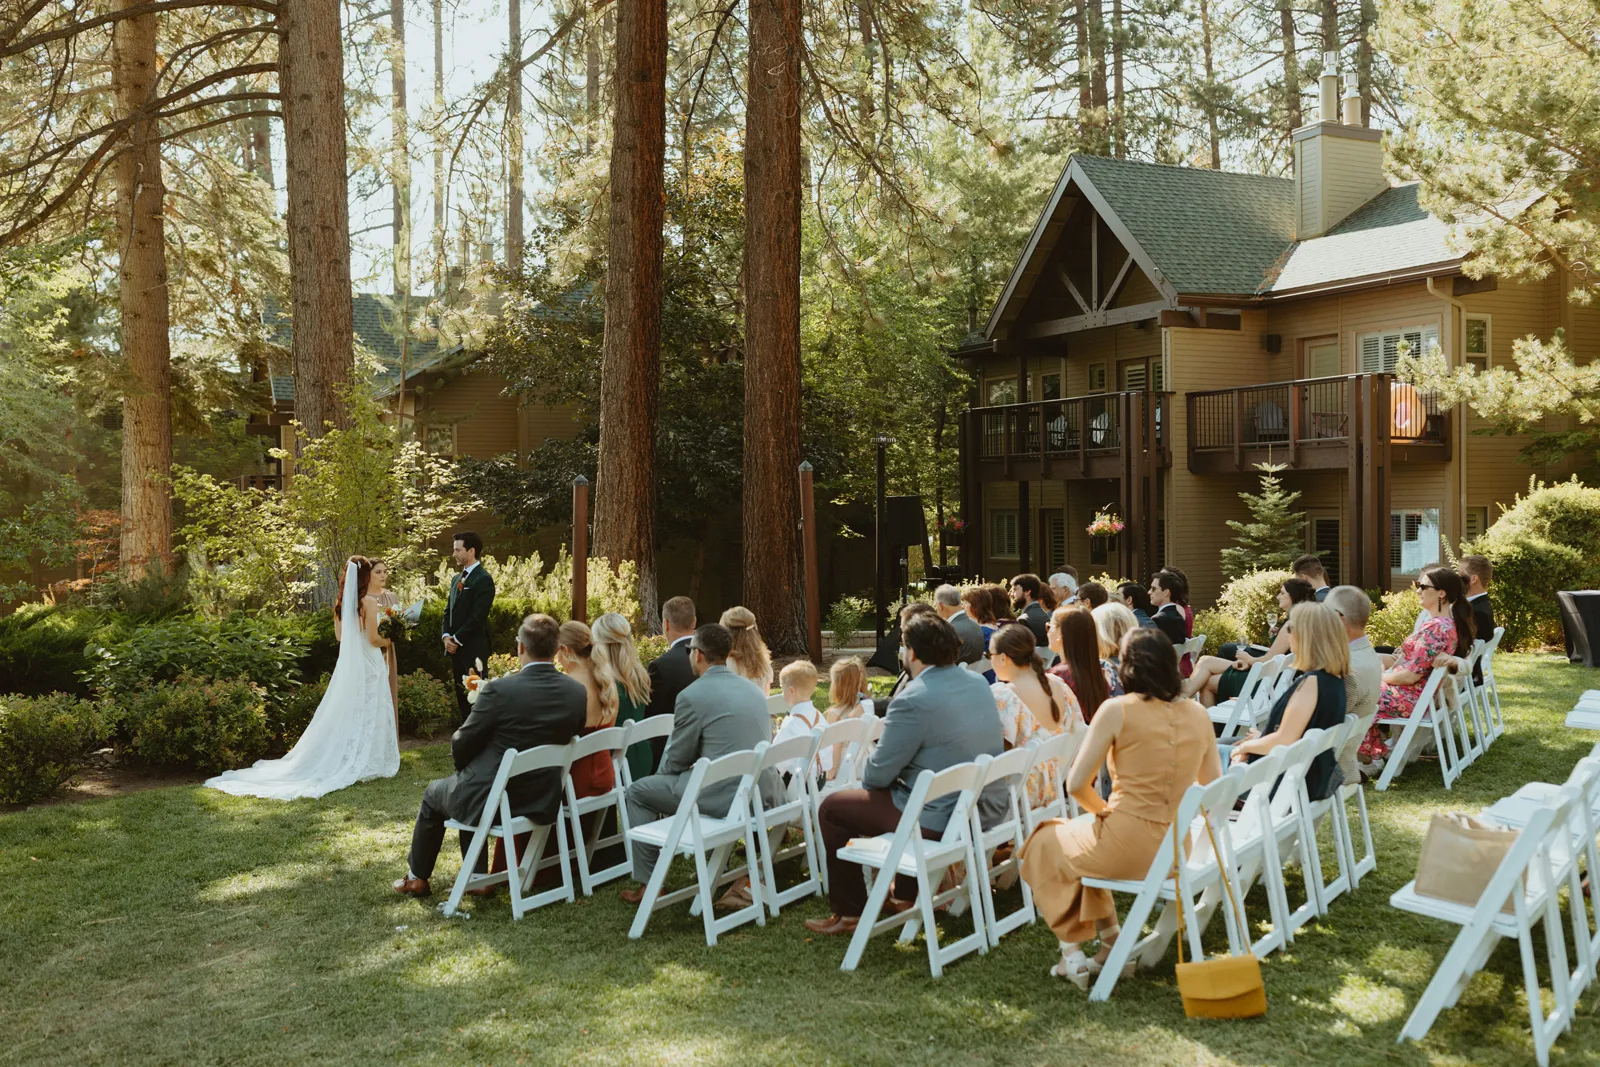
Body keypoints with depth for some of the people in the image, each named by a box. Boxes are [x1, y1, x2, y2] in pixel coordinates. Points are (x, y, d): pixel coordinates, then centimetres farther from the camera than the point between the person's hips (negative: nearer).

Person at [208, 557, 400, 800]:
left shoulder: (341, 603, 7)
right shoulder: (369, 602, -15)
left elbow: (339, 635, 16)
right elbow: (373, 639, -14)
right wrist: (389, 641, 5)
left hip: (346, 663, 7)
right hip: (368, 665, -6)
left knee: (344, 713, 12)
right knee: (368, 715, 0)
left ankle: (338, 762, 14)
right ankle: (366, 764, 4)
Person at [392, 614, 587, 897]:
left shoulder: (499, 690, -24)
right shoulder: (578, 692, -10)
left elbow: (461, 745, -12)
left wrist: (461, 760, 12)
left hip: (488, 801, -5)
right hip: (544, 802, 5)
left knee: (434, 792, 27)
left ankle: (417, 878, 42)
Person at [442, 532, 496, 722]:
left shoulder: (483, 580, -11)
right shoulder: (457, 579, 16)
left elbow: (477, 616, -17)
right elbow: (448, 611, 17)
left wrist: (456, 639, -12)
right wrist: (446, 636, 1)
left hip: (473, 649, -8)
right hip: (456, 648, 8)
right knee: (461, 696, 10)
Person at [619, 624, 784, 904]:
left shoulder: (692, 695, -9)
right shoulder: (754, 689, 12)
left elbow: (677, 759, -1)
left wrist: (661, 774, 22)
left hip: (724, 796, -8)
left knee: (637, 792, 12)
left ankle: (648, 884, 14)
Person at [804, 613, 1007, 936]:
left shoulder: (913, 700, -21)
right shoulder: (978, 684, 4)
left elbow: (877, 776, -14)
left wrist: (866, 772, 8)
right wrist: (891, 737, 17)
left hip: (940, 819, -8)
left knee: (832, 808, 8)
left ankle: (848, 913, 16)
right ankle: (905, 894, 42)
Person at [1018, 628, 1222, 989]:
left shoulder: (1117, 710, -12)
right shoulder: (1198, 714, 2)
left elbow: (1076, 784, -10)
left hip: (1127, 848, -6)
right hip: (1177, 849, 6)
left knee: (1044, 842, 24)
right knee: (1084, 838, 33)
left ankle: (1072, 951, 19)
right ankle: (1113, 941, 28)